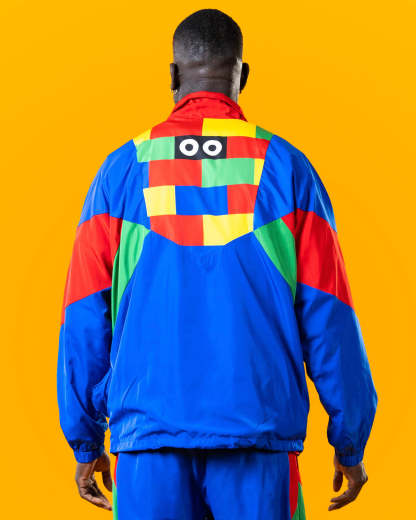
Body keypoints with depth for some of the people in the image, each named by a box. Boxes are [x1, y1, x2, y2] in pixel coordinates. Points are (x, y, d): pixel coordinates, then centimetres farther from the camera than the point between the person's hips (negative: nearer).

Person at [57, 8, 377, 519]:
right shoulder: (285, 168, 3)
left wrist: (86, 443, 12)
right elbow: (326, 315, 1)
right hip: (258, 438, -1)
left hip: (148, 439, 1)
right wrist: (349, 443, 8)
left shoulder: (124, 169, 5)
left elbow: (85, 317, 5)